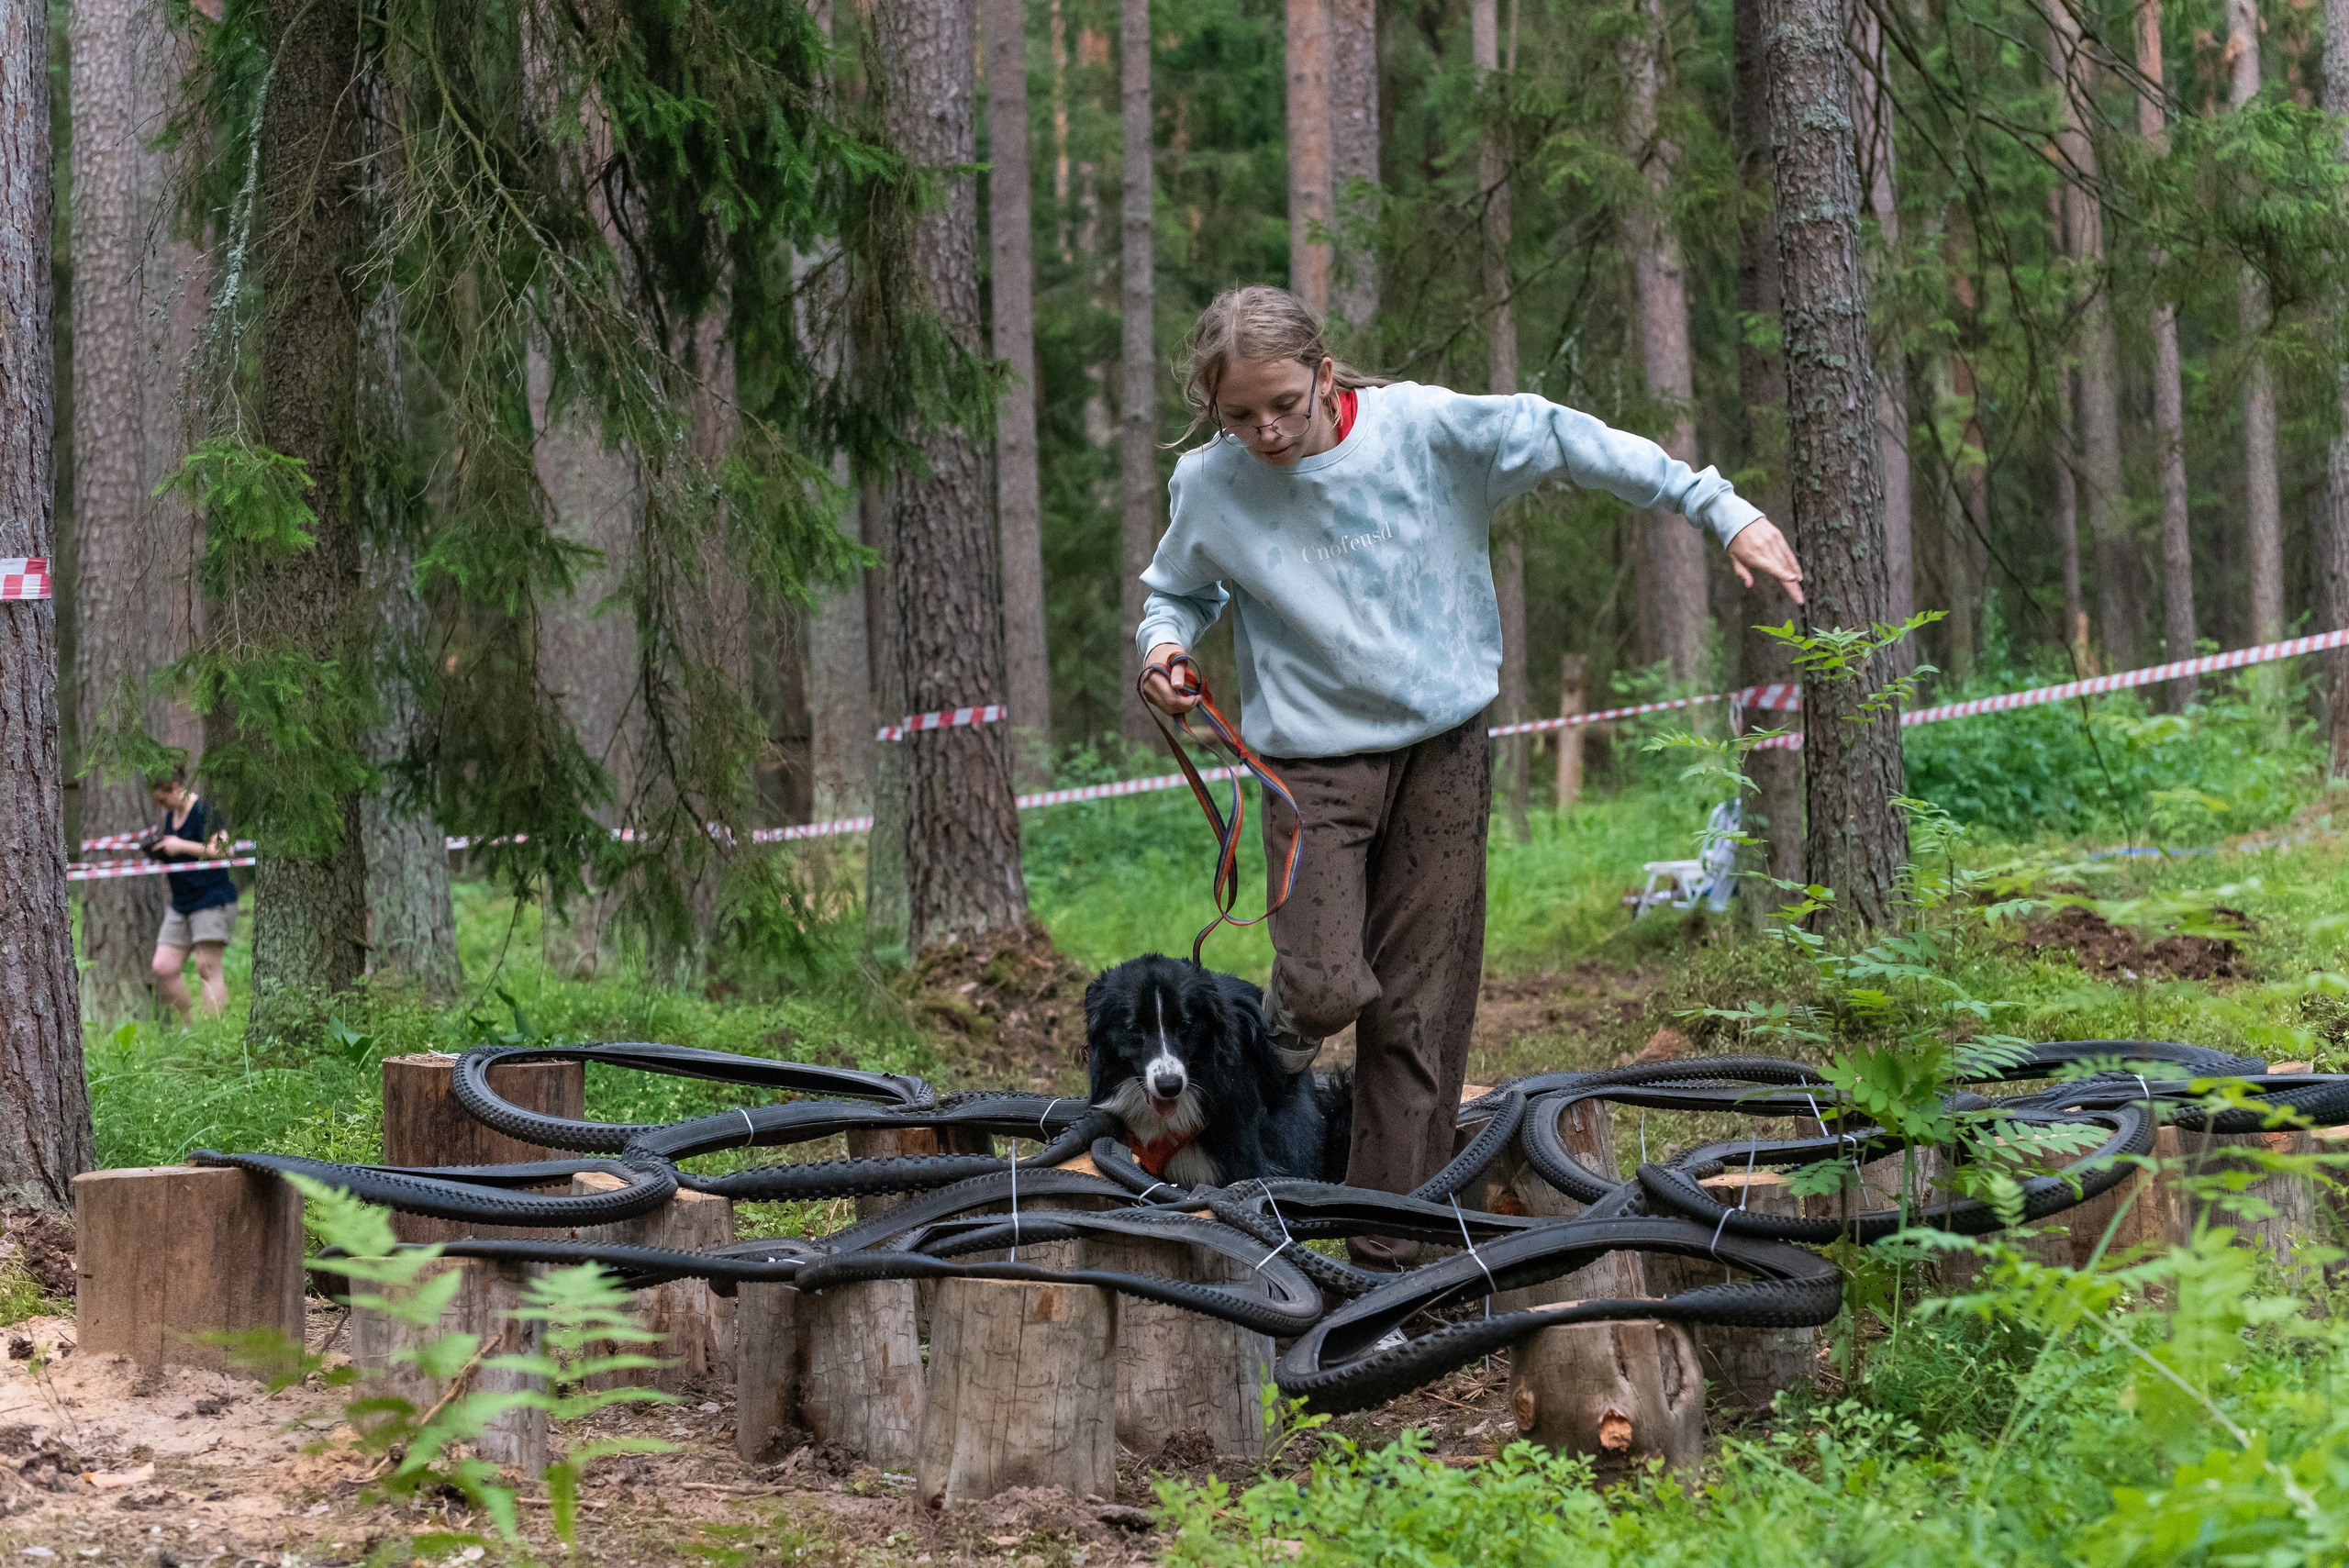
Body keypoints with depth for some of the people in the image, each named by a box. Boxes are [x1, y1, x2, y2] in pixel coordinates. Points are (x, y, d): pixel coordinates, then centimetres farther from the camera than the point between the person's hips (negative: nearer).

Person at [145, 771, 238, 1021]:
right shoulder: (171, 815, 14)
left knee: (207, 968, -11)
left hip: (212, 900, -9)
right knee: (164, 967, 2)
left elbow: (223, 849, -22)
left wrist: (181, 846, -19)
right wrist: (157, 848, 7)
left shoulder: (204, 811, -12)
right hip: (181, 904, 9)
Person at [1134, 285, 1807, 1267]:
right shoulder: (1210, 486, -5)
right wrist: (1162, 644, -8)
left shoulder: (1423, 428, -10)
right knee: (1329, 990, -19)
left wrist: (1722, 510, -4)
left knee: (1419, 1014, 3)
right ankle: (1292, 1017, 19)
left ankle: (1394, 1250, 11)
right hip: (1314, 760, 0)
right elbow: (1178, 590, 15)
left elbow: (1568, 442, -3)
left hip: (1442, 747, 0)